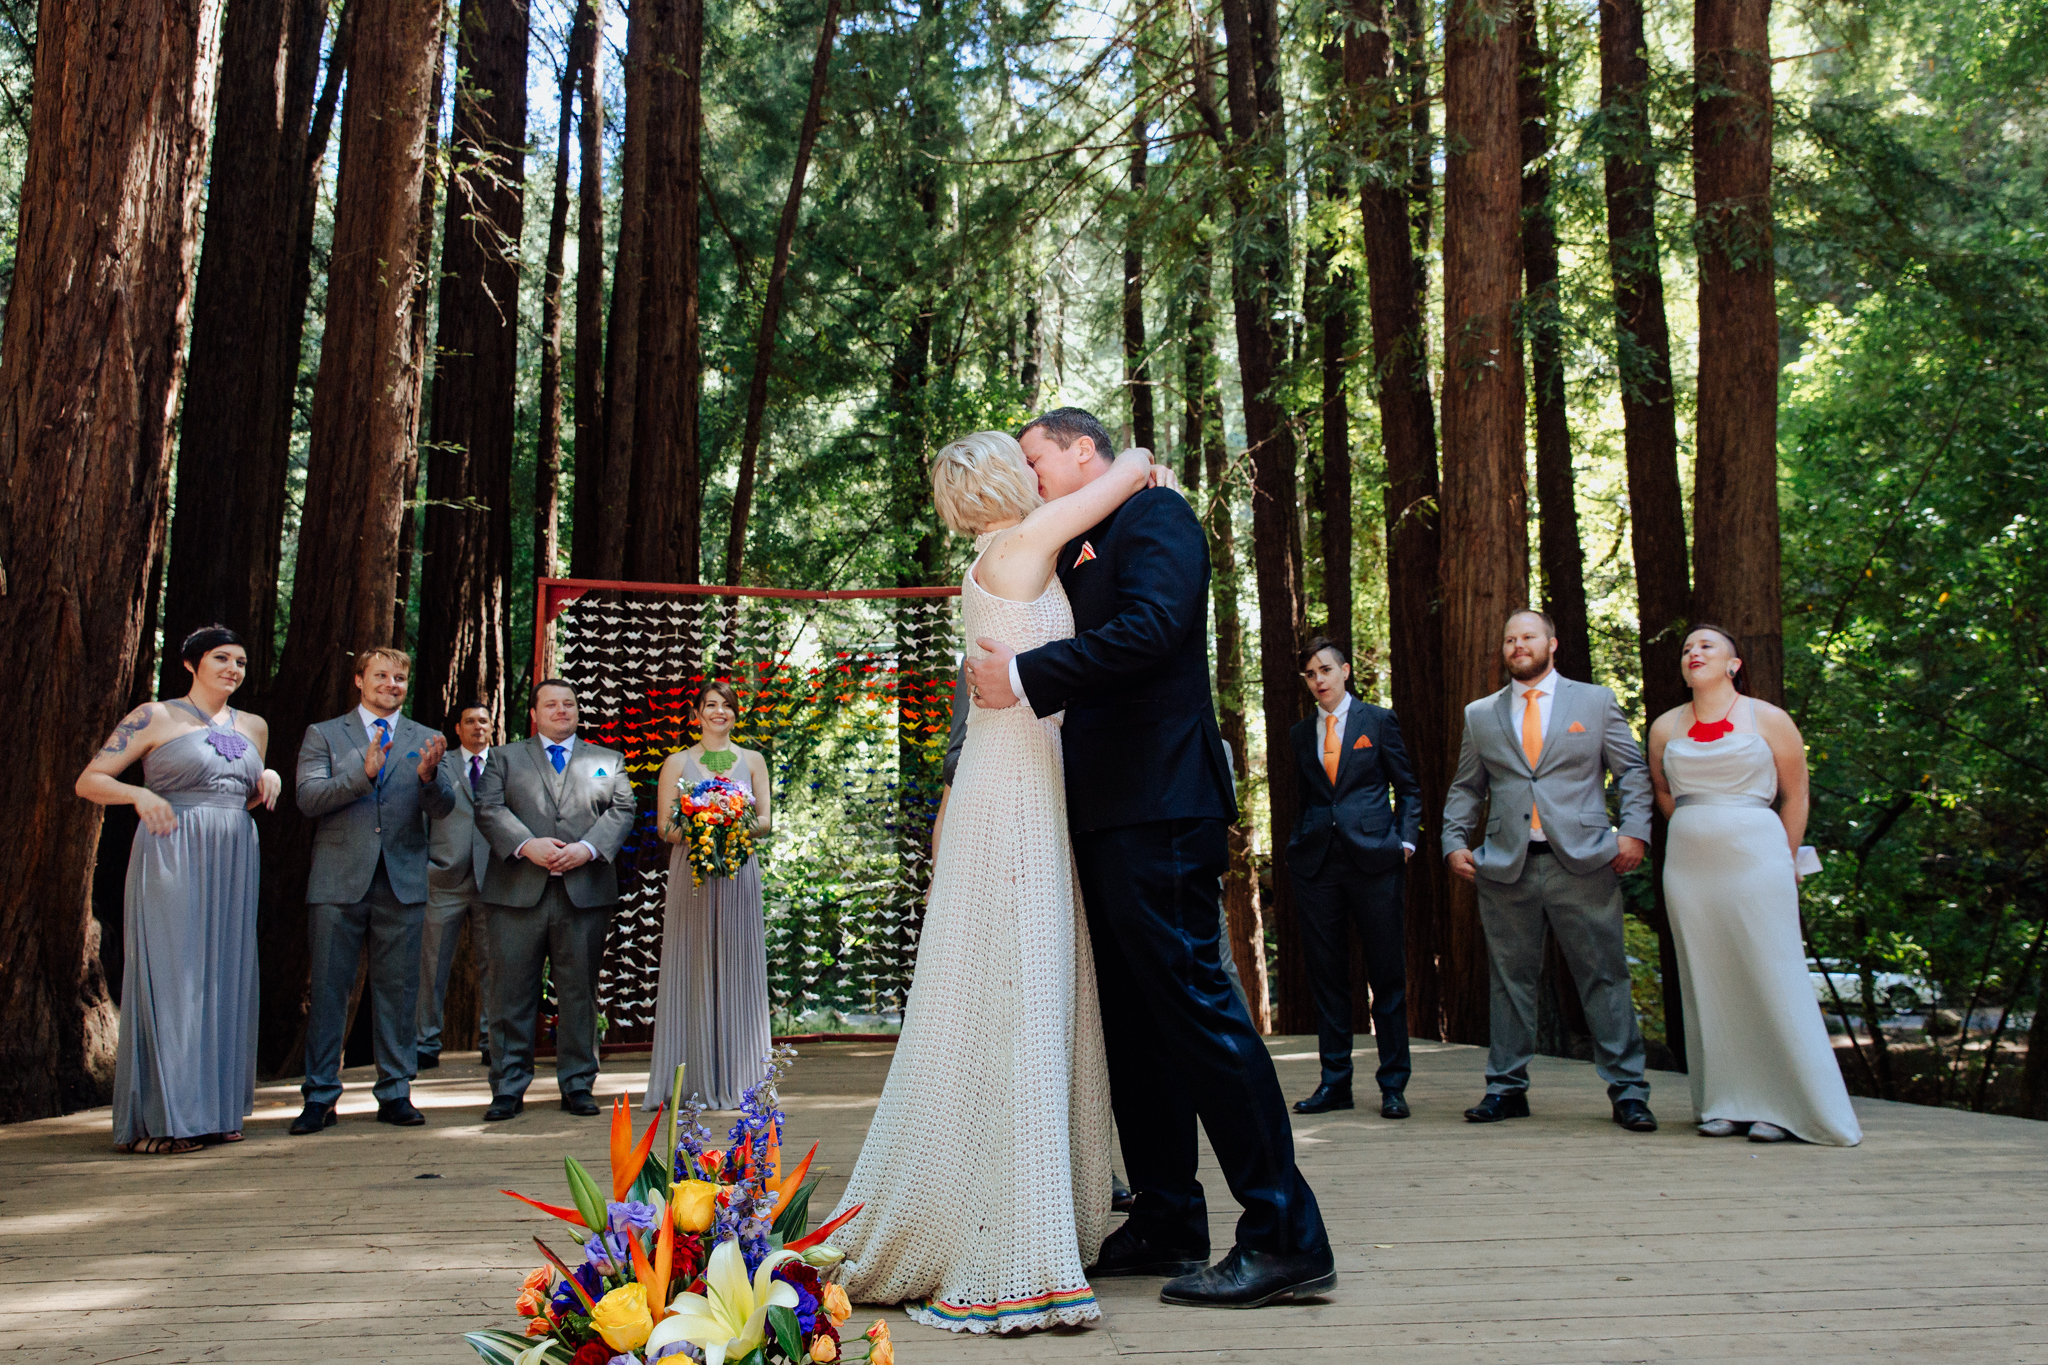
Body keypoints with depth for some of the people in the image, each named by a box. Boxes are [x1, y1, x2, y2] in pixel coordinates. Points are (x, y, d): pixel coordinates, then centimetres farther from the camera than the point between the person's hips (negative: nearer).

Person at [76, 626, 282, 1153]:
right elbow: (89, 781, -1)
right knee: (169, 975, -6)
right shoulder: (156, 717, 0)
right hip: (172, 858, -5)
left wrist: (268, 781, 6)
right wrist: (140, 794, -19)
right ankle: (161, 1119, -1)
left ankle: (214, 1110, 12)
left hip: (233, 862, 5)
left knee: (224, 977, 5)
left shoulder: (253, 727, 16)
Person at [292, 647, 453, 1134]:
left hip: (402, 883, 1)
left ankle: (394, 1093, 13)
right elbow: (309, 797, -6)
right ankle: (320, 1097, 10)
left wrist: (428, 774, -21)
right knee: (328, 989, 2)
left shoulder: (424, 740, 12)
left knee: (398, 989, 4)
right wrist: (363, 773, -21)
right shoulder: (322, 735, 8)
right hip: (339, 880, -1)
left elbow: (443, 807, 1)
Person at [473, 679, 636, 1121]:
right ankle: (508, 1088, 7)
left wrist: (588, 848, -12)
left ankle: (577, 1084, 12)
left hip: (585, 893, 1)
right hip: (518, 892, -1)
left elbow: (621, 811, 6)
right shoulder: (504, 757, 16)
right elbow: (489, 810, 2)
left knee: (579, 992, 4)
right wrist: (527, 844, -15)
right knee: (512, 993, 0)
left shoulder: (608, 761, 18)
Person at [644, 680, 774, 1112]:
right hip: (691, 870, -1)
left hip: (738, 870, 1)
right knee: (692, 971, -3)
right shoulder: (677, 763, 10)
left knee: (737, 969, 0)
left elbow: (765, 819, 6)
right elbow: (664, 825, 4)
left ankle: (735, 1080, 5)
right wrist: (690, 832, -17)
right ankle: (690, 1081, 2)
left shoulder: (752, 761, 13)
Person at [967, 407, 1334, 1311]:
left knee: (1191, 998, -10)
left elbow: (1150, 628, -19)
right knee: (1133, 1019, 11)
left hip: (1157, 804, -9)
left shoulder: (1154, 514, -2)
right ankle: (1168, 1221, 21)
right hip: (1106, 812, 9)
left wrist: (1024, 676, -16)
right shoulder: (1074, 553, 23)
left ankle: (1286, 1237, -5)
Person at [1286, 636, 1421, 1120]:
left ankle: (1393, 1085, 7)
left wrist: (1406, 840, -3)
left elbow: (1407, 787, 8)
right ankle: (1334, 1082, 12)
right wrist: (1300, 845, 8)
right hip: (1316, 862, 3)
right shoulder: (1301, 733, 15)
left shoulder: (1378, 720, 7)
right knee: (1326, 976, 5)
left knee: (1387, 974, 0)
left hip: (1373, 858, -3)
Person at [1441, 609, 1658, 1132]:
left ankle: (1627, 1090, 6)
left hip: (1583, 863, -2)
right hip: (1505, 868, 2)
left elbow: (1633, 771, 9)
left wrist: (1635, 831, -4)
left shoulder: (1595, 701, 10)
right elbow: (1465, 789, 17)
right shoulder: (1480, 715, 15)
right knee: (1509, 979, 5)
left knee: (1605, 975, -1)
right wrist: (1455, 842, 4)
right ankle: (1507, 1088, 13)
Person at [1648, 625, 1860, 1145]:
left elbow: (1795, 796, 5)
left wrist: (1784, 863, 6)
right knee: (1707, 983, 3)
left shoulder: (1768, 719, 2)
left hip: (1755, 859, -3)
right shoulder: (1665, 727, 10)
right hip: (1689, 864, 3)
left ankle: (1782, 1106, 5)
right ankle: (1726, 1104, 10)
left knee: (1770, 978, -3)